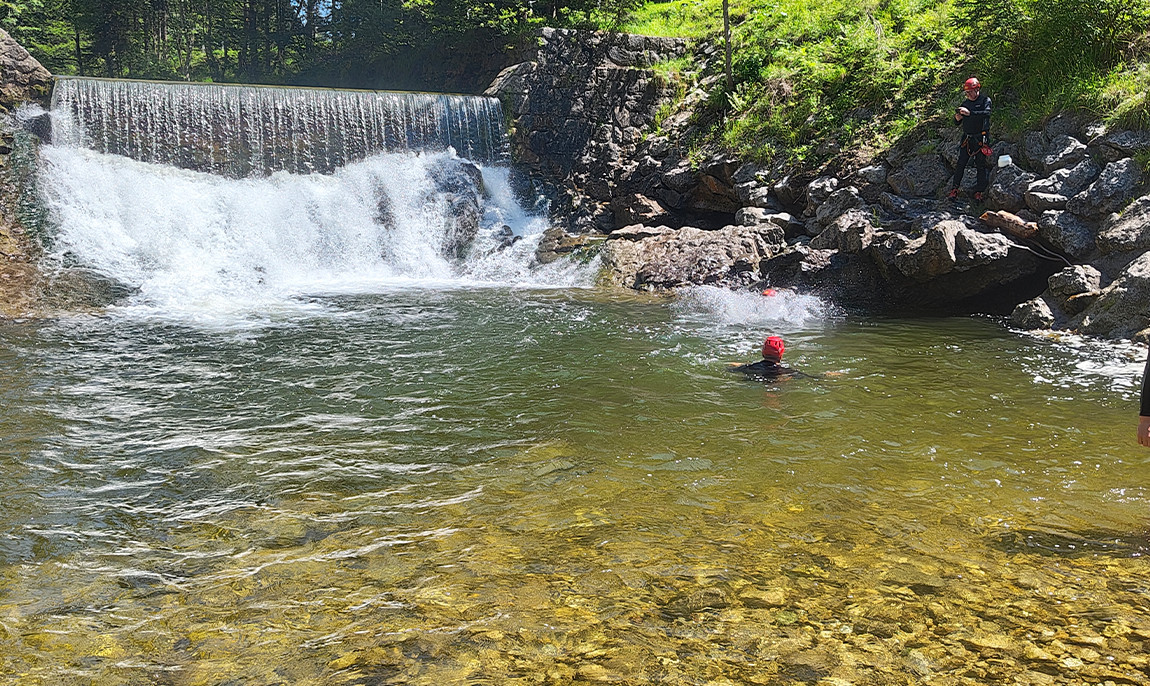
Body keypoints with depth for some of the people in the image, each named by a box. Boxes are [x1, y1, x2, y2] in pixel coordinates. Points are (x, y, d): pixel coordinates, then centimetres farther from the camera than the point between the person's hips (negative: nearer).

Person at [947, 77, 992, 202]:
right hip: (967, 139, 4)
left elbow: (986, 113, -24)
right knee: (960, 164, -1)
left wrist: (969, 113, -31)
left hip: (981, 139, -4)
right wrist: (957, 119, -8)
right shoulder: (966, 103, 13)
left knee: (982, 166, -2)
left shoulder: (985, 101, -2)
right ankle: (955, 189, 2)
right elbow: (957, 124, 16)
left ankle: (979, 192, 2)